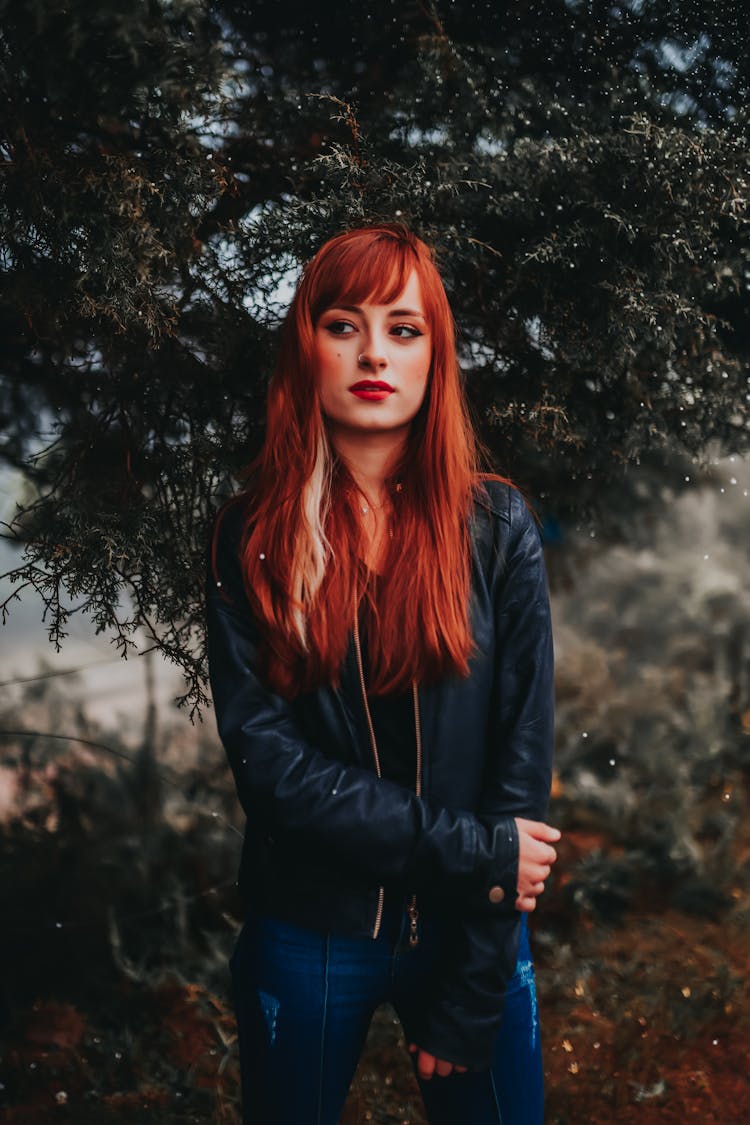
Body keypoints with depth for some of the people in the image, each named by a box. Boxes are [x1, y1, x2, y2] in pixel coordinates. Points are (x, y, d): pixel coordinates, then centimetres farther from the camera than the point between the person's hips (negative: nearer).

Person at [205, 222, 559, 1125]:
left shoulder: (496, 527, -6)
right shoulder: (251, 537, -6)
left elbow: (522, 757, -9)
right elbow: (265, 759, -12)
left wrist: (471, 1002, -11)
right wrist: (470, 849, -18)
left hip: (472, 931, 0)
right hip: (306, 938, 0)